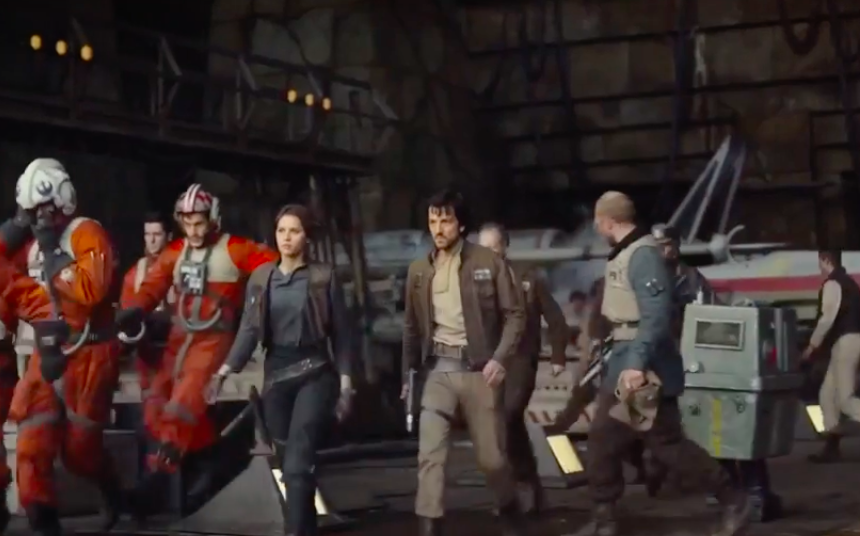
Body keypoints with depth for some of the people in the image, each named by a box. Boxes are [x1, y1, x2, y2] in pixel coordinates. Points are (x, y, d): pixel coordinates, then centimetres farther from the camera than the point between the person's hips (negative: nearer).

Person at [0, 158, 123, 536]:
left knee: (79, 445, 2)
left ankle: (113, 494, 31)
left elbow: (92, 291, -26)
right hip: (49, 352, 6)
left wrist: (53, 252, -21)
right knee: (33, 443, -3)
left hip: (88, 352, -6)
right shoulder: (32, 241, 10)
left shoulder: (86, 234, -12)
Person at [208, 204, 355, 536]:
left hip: (314, 374, -4)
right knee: (289, 463, 12)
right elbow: (249, 330, 0)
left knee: (298, 463, -15)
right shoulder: (261, 278, 7)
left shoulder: (323, 277, -1)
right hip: (275, 375, 4)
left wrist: (345, 381, -6)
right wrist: (225, 370, -13)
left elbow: (341, 333, 0)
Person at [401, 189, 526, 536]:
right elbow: (411, 327, 14)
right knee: (429, 455, -9)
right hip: (438, 370, 2)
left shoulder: (488, 263, -2)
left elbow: (515, 315, -2)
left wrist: (500, 358, -15)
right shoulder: (419, 271, 8)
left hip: (478, 368, -2)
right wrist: (408, 374, 11)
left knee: (491, 455, 7)